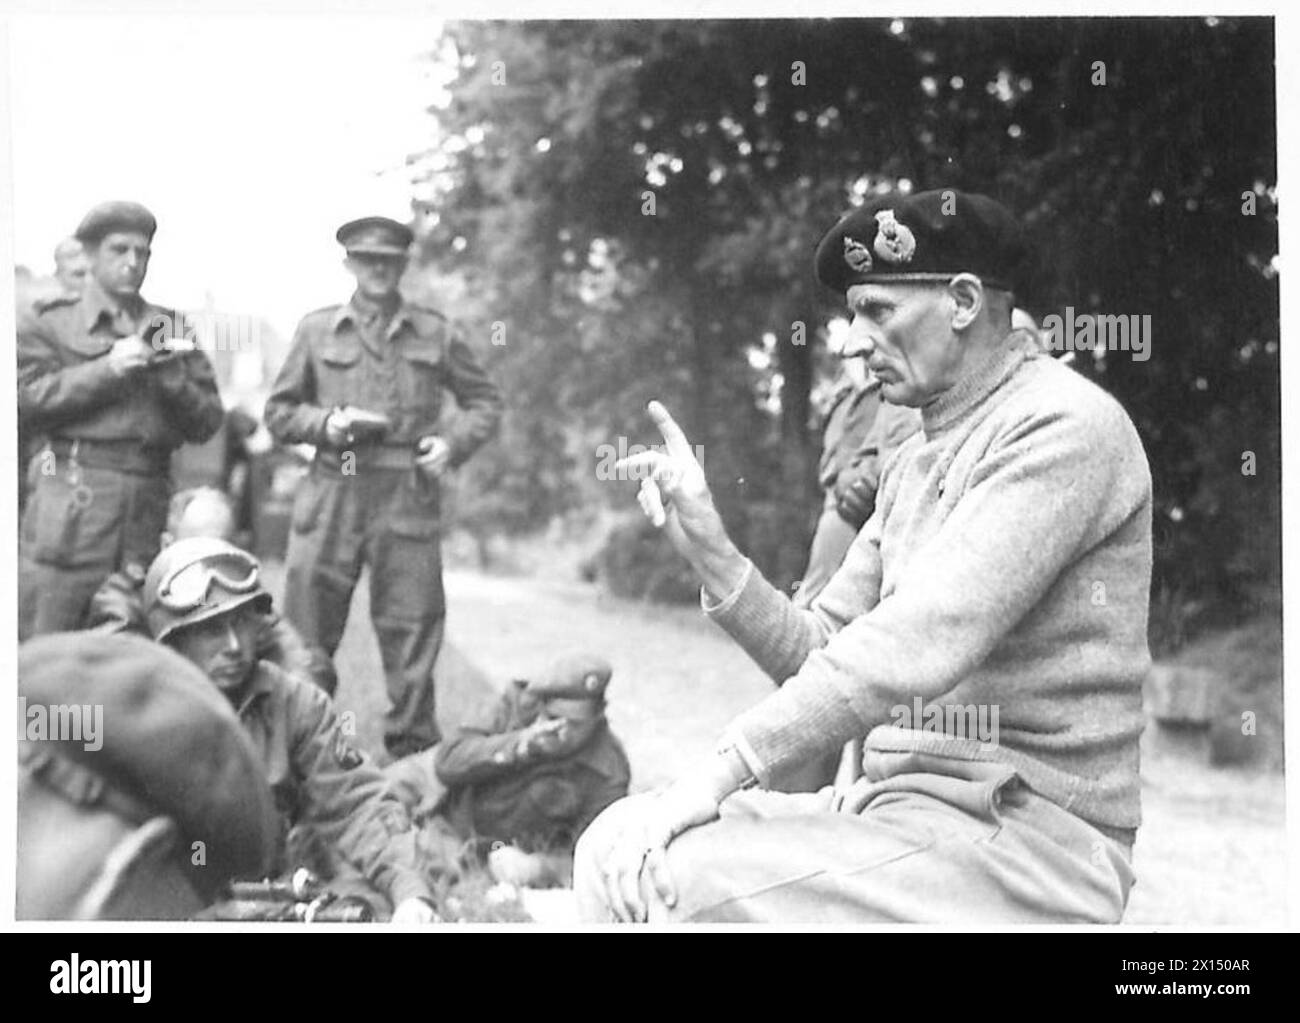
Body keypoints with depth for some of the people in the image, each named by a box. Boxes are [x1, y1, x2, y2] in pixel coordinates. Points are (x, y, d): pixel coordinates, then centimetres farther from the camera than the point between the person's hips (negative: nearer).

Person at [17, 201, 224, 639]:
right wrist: (107, 369, -10)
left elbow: (207, 422, 13)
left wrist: (168, 371, -5)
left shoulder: (171, 329, 17)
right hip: (71, 503, -3)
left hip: (150, 503, 3)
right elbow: (25, 401, -5)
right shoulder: (52, 325, 9)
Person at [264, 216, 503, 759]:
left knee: (411, 627, 1)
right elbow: (278, 412, 12)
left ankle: (411, 752, 10)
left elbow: (485, 401, 18)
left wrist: (452, 443, 0)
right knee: (306, 631, 0)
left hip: (408, 498, 0)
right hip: (332, 495, 0)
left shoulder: (435, 334, 10)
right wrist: (329, 423, -6)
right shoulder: (317, 330, 10)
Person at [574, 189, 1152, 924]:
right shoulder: (915, 464, 17)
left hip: (1030, 833, -8)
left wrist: (722, 773, -24)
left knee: (690, 881, -25)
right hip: (901, 807, 8)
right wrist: (706, 543, -1)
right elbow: (816, 654, 13)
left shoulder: (1064, 425, -12)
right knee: (616, 848, -3)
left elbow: (915, 647, -24)